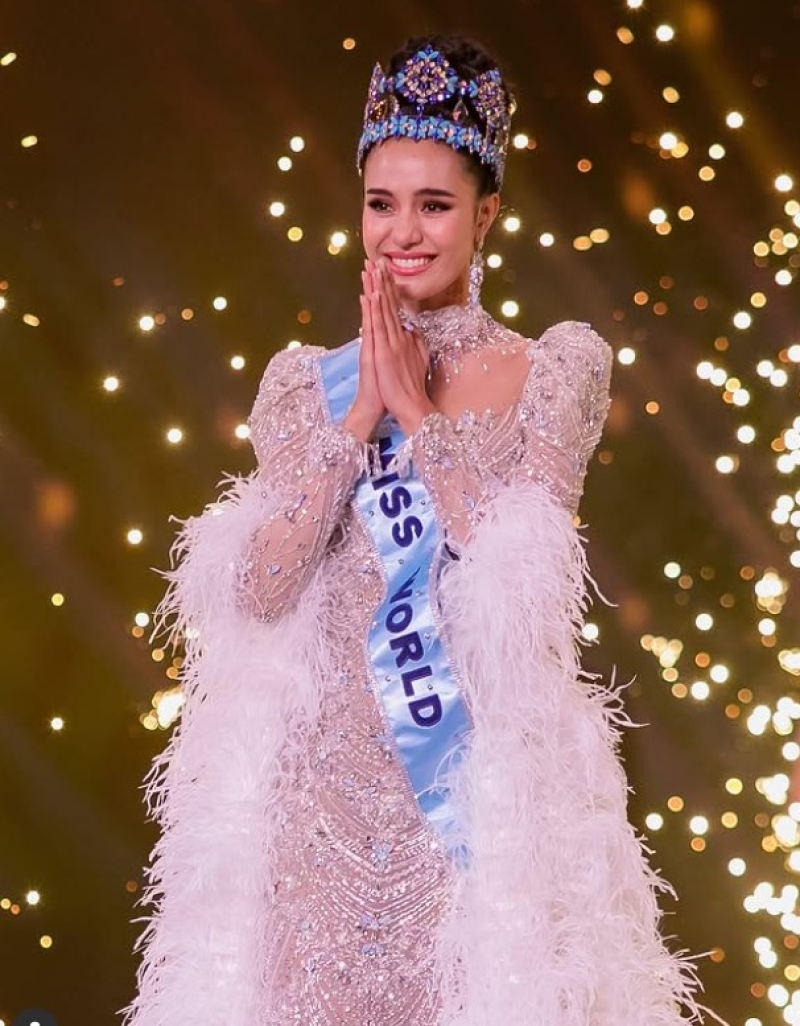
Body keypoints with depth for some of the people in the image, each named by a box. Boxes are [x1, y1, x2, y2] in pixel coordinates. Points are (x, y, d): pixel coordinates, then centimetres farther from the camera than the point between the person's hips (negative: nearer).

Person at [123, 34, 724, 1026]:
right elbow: (259, 589, -6)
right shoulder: (307, 379, 6)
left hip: (493, 770, -1)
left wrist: (420, 410, -9)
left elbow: (523, 579, -12)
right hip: (334, 770, 2)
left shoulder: (558, 367, 1)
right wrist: (359, 415, -9)